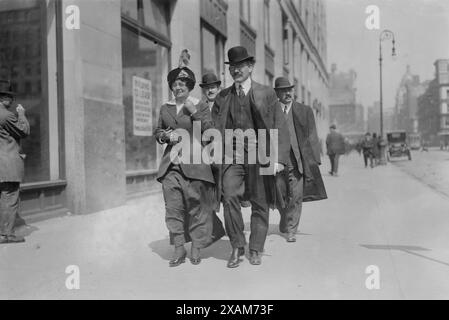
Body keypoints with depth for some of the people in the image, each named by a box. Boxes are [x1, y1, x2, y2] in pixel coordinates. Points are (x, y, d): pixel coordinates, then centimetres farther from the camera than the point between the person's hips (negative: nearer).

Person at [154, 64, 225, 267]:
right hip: (170, 165, 4)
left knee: (196, 205, -1)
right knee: (173, 208, -1)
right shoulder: (165, 109, 16)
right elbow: (157, 132, 22)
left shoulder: (201, 107, 5)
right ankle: (179, 249, 8)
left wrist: (195, 112, -13)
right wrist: (166, 135, 0)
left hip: (194, 164, -3)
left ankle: (196, 248, 13)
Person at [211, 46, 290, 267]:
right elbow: (215, 128, 10)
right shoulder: (222, 97, 11)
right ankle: (237, 246, 2)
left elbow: (280, 128, 1)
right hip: (232, 154, 1)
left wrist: (279, 158, -9)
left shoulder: (266, 94, 4)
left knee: (260, 204, 4)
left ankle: (255, 250, 21)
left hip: (259, 154, -1)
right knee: (229, 197, -16)